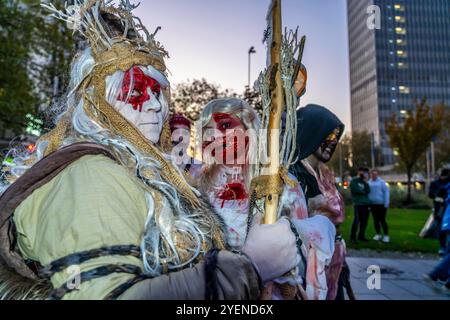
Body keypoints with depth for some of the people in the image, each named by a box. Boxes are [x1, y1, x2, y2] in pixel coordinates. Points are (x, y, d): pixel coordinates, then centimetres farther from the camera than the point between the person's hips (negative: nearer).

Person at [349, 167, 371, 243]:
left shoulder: (364, 181, 18)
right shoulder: (353, 181, 0)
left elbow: (368, 191, 6)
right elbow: (357, 190, -12)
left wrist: (365, 182, -1)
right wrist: (364, 192, 3)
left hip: (366, 203, 6)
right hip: (358, 204, -6)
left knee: (364, 220, 7)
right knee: (357, 220, -10)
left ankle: (361, 236, 17)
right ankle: (353, 237, -5)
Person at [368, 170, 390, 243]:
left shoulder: (381, 182, -3)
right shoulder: (368, 183, 7)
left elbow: (386, 192, -5)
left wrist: (386, 203, -10)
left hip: (381, 204, -4)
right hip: (373, 204, 4)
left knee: (382, 220, -4)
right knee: (376, 220, 11)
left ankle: (386, 235, 6)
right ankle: (378, 234, 23)